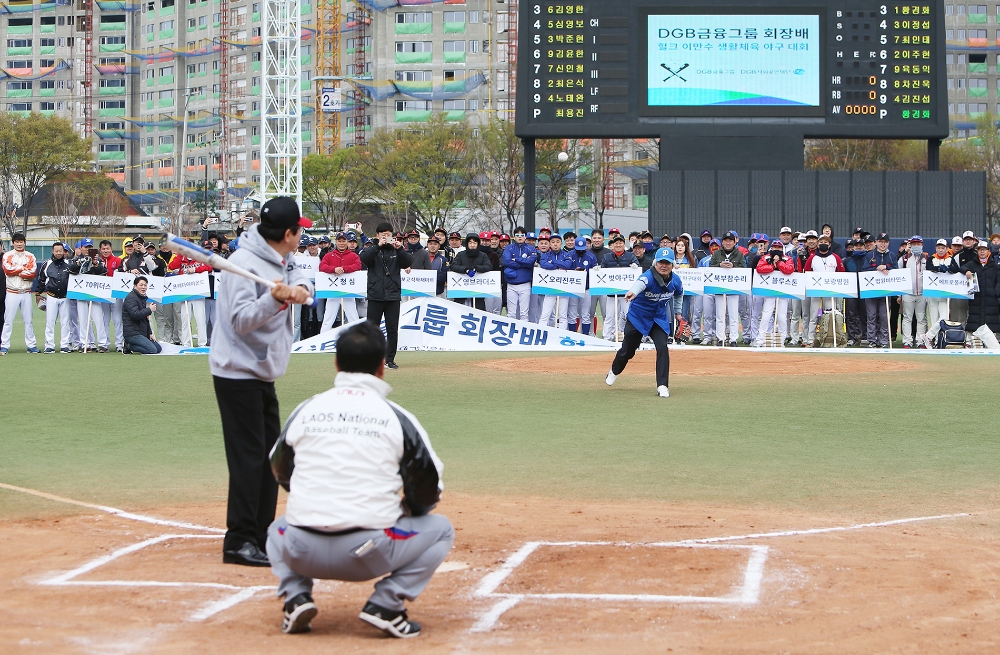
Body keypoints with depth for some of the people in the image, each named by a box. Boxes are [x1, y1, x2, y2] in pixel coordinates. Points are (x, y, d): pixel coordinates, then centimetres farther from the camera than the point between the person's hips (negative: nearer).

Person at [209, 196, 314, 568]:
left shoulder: (279, 262, 7)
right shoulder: (245, 264, -21)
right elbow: (241, 320, -27)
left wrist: (299, 288, -11)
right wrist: (274, 299, -44)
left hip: (263, 376, 10)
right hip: (238, 374, -10)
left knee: (271, 454, 15)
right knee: (248, 457, -12)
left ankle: (261, 536, 25)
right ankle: (239, 542, -9)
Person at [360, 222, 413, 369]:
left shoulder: (396, 251, 10)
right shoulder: (372, 250, 7)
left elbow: (408, 263, -6)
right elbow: (363, 258, -14)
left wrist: (400, 249, -22)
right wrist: (378, 246, -25)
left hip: (393, 296, 1)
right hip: (375, 295, -1)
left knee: (392, 329, 1)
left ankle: (390, 359, 7)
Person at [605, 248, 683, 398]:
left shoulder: (675, 280, -13)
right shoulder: (648, 277, -31)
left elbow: (679, 294, 11)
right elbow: (640, 283, -56)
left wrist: (677, 312, 15)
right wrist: (633, 292, -78)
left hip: (659, 319, 3)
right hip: (637, 317, -3)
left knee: (662, 347, -19)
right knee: (628, 350, 12)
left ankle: (662, 386, -12)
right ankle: (614, 371, 46)